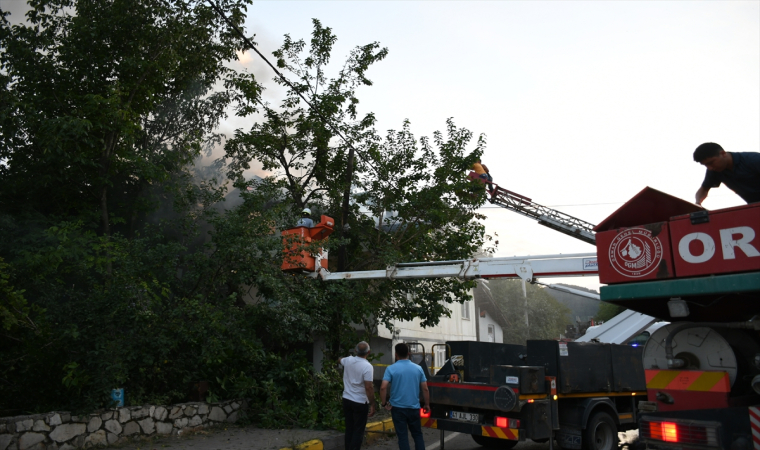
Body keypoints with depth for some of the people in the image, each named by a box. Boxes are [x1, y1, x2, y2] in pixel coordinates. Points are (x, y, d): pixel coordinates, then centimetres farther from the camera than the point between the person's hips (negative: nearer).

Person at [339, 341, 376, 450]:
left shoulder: (348, 360, -1)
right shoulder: (367, 366, -19)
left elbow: (339, 360, 25)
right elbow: (369, 388, -22)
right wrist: (372, 405, -15)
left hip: (347, 400, 6)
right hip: (360, 402, -6)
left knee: (349, 428, 15)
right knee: (358, 431, 2)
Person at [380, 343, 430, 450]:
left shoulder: (391, 369, -8)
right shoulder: (418, 368, 1)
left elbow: (383, 387, -17)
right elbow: (425, 389, 2)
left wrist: (384, 403, -4)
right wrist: (427, 404, 14)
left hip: (398, 407, -2)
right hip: (414, 407, 2)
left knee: (402, 436, 6)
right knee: (417, 434, 16)